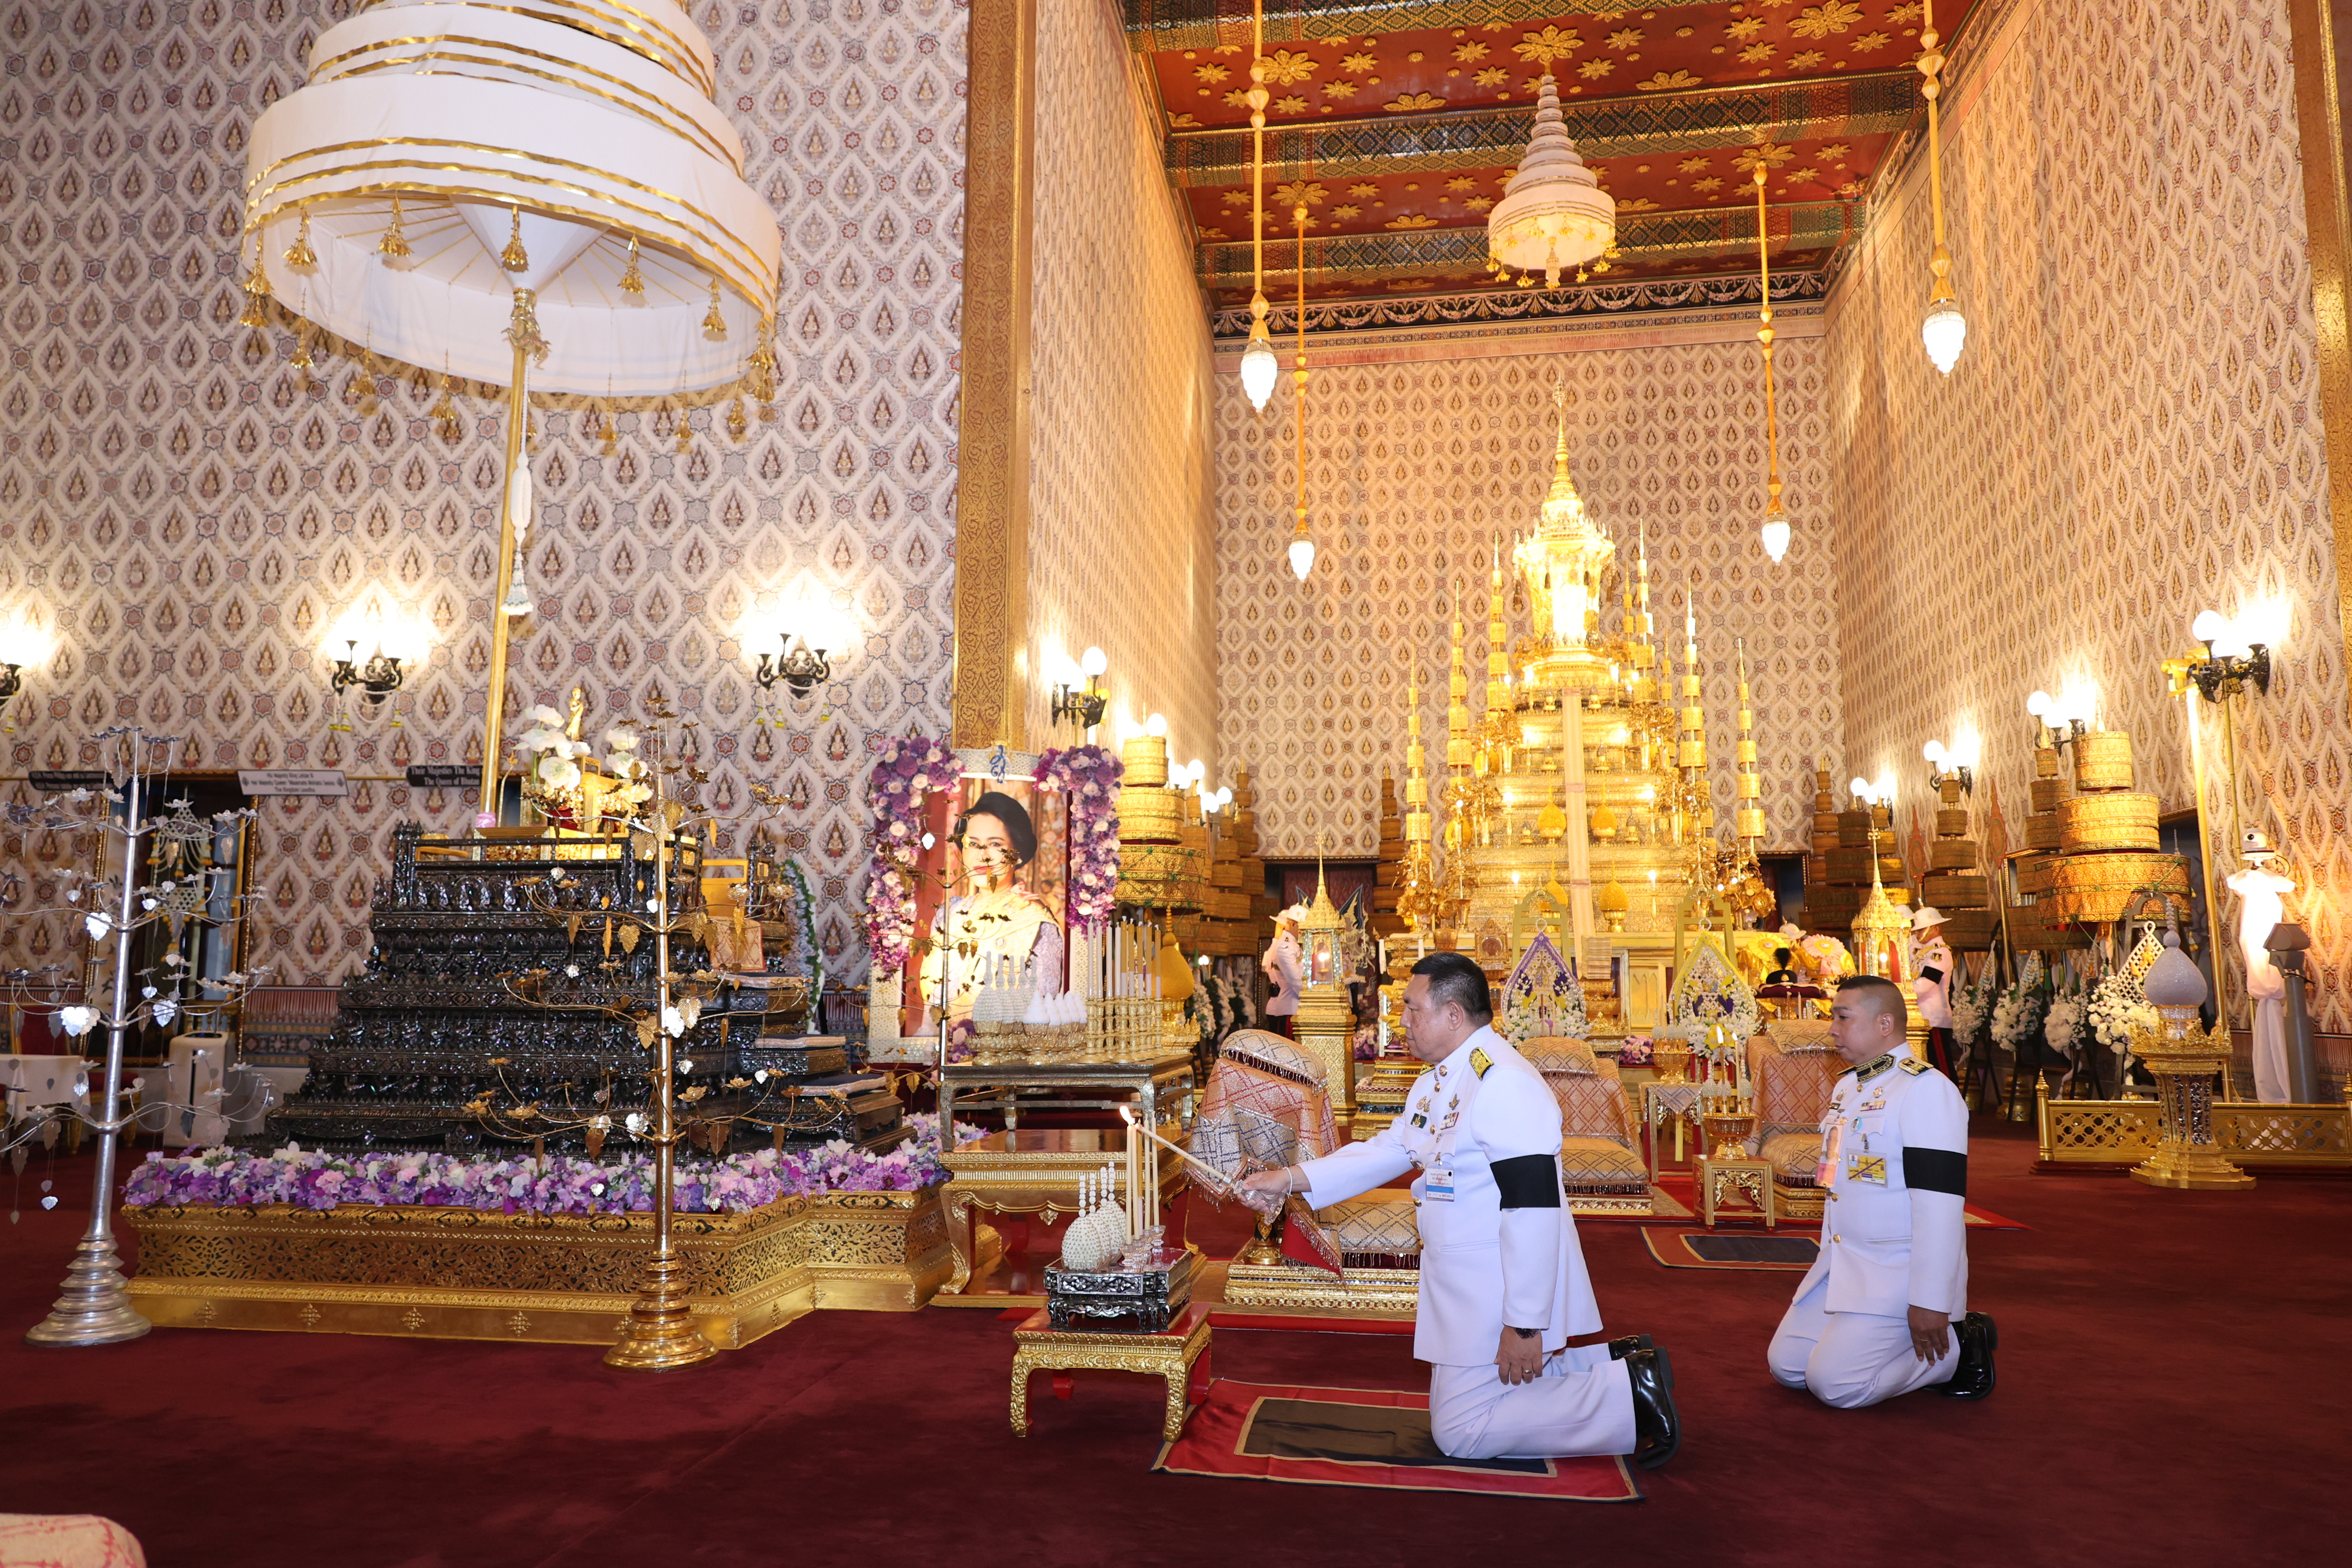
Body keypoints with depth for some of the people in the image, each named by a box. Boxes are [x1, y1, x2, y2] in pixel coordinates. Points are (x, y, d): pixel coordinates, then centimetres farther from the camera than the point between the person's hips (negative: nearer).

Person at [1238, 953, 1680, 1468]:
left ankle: (1627, 1393, 2)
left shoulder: (1504, 1083, -24)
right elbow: (1389, 1149, 16)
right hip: (1464, 1283, 10)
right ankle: (1617, 1362, 20)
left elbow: (1533, 1209, -27)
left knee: (1460, 1433, -7)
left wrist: (1524, 1325, -25)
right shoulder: (1438, 1080, 10)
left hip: (1505, 1285, -10)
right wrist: (1290, 1179, 7)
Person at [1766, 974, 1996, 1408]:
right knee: (1786, 1366, 3)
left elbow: (1939, 1203, -23)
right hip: (1839, 1265, 9)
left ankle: (1957, 1349, 3)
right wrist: (1829, 1264, 17)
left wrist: (1930, 1302, -25)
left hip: (1897, 1272, -9)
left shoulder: (1926, 1089, -17)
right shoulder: (1846, 1087, 13)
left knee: (1834, 1382, -17)